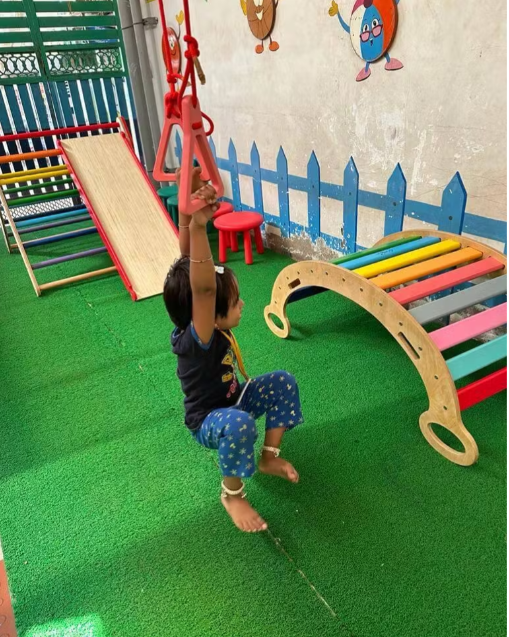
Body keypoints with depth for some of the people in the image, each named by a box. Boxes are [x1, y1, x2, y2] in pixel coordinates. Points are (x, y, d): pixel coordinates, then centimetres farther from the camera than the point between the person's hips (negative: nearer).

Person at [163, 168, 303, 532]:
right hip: (209, 422, -8)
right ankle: (232, 493, -11)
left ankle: (269, 457, 13)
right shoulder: (197, 340, -38)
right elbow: (203, 288, -58)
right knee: (240, 423, -39)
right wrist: (199, 225, -67)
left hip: (234, 400, 8)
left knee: (284, 383, -4)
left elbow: (189, 256, -25)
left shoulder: (201, 321, -18)